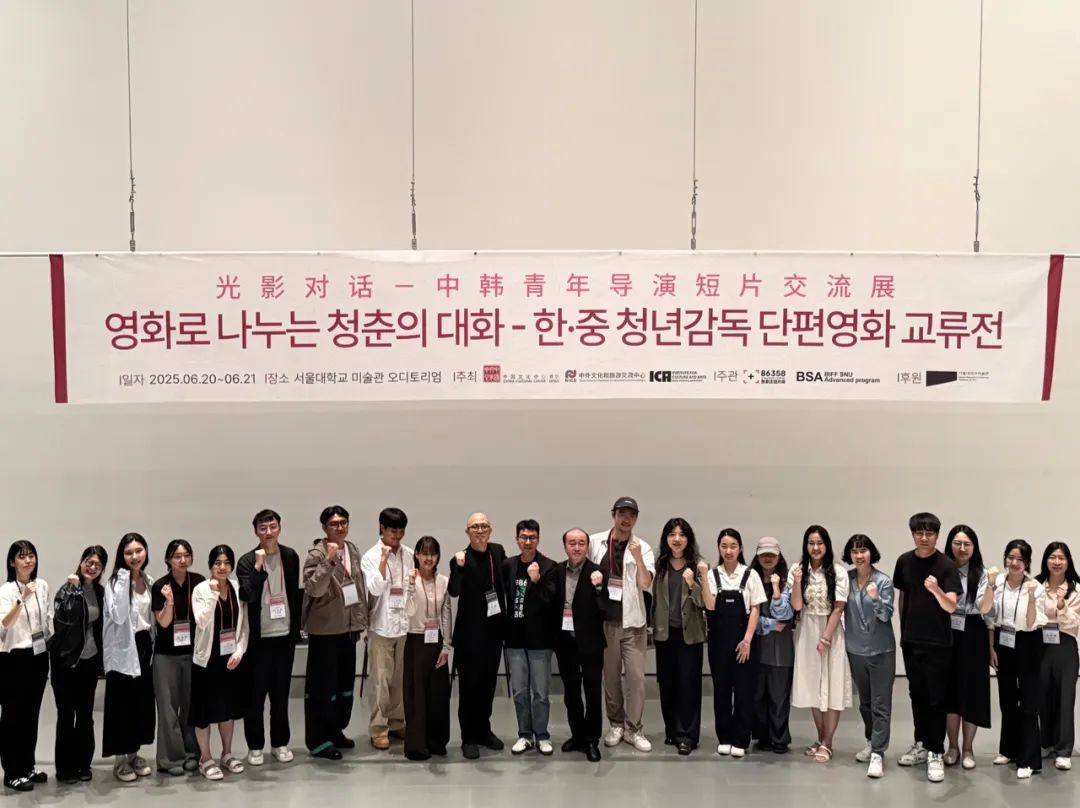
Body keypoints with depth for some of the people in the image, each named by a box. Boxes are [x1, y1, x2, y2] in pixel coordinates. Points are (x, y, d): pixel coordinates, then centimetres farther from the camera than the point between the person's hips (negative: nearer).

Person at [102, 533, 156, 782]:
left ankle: (134, 754, 23)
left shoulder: (149, 581, 9)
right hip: (122, 649, -6)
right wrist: (125, 583, -27)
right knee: (122, 704, -1)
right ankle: (120, 760, 10)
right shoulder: (116, 581, -11)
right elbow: (118, 616, -25)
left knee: (143, 701, 10)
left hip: (144, 646, 6)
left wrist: (152, 646, 13)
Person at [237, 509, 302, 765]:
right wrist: (259, 566, -27)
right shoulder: (247, 561, -9)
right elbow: (247, 595, -22)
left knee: (281, 694, 11)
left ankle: (281, 743, 22)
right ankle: (255, 746, 16)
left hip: (284, 636, 3)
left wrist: (296, 626, 10)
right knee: (255, 695, 5)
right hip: (258, 638, -3)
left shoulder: (291, 557, 3)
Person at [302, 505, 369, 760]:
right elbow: (313, 589, -24)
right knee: (322, 685, 0)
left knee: (345, 682, 16)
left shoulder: (353, 550, 7)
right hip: (324, 629, -7)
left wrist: (361, 620, 12)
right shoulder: (317, 554, -14)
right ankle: (318, 740, 10)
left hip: (348, 627, 7)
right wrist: (329, 560, -32)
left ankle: (336, 730, 31)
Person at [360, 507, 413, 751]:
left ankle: (397, 723, 22)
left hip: (405, 624, 4)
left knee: (401, 678, 11)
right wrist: (384, 561, -21)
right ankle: (378, 728, 7)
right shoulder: (371, 557, -6)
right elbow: (375, 589, -17)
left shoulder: (409, 555, 4)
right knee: (380, 679, -1)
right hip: (381, 626, -4)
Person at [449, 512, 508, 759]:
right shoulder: (462, 559, -13)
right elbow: (453, 591, -27)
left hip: (494, 630, 5)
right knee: (470, 685, 3)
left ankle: (484, 730, 29)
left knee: (488, 683, 16)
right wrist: (459, 566, -41)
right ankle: (469, 737, 13)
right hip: (470, 632, -5)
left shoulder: (498, 551, 3)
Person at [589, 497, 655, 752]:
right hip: (605, 620, 1)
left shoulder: (642, 547, -2)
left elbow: (646, 583, -12)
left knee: (636, 676, -2)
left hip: (633, 621, -1)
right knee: (611, 675, 9)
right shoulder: (595, 542, 0)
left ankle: (633, 728, 7)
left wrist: (637, 556, -20)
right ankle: (616, 725, 22)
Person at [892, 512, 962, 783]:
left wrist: (936, 590, -40)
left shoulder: (946, 565, -13)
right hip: (910, 640, 5)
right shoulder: (904, 561, 1)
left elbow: (951, 607, -21)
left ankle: (936, 753, 6)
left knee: (935, 698, -1)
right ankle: (921, 744, 27)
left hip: (937, 642, -5)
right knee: (917, 694, 14)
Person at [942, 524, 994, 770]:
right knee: (949, 690, 6)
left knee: (971, 691, 4)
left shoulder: (981, 574, -2)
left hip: (973, 637, -1)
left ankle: (968, 748, 18)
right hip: (946, 636, 1)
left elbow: (985, 610, -4)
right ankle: (953, 747, 20)